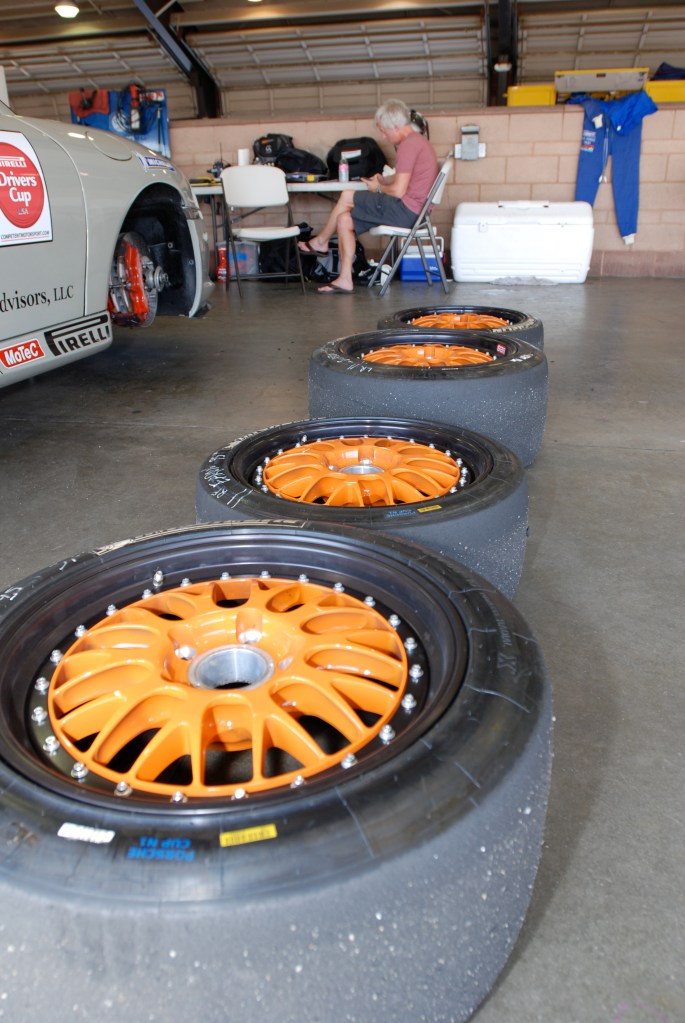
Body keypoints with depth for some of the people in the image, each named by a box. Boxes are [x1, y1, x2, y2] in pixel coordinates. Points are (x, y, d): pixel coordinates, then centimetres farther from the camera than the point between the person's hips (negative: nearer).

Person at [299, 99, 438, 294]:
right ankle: (344, 280, 2)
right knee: (344, 219, 5)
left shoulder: (409, 145, -15)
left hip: (405, 211, -10)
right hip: (411, 211, 10)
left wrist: (379, 188, -2)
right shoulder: (417, 140, 17)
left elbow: (399, 191, -20)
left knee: (347, 196, -5)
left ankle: (320, 242, 15)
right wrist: (384, 179, 10)